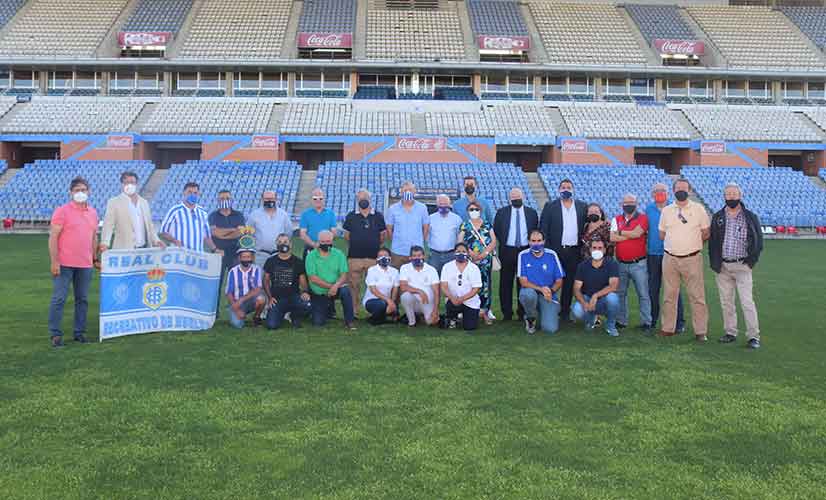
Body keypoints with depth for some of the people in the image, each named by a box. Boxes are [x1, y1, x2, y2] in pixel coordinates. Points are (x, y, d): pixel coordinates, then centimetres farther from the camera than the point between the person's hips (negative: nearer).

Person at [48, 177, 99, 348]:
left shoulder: (93, 212, 12)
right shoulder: (62, 211, -4)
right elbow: (53, 237, -8)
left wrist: (96, 258, 16)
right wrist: (54, 261, -14)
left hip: (85, 265, 5)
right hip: (64, 264, -5)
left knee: (82, 299, 9)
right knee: (59, 298, -1)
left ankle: (79, 332, 18)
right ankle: (55, 334, 7)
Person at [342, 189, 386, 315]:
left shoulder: (378, 216, 9)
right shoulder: (351, 216, 8)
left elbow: (382, 236, 12)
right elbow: (346, 235, 11)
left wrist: (376, 246, 4)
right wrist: (356, 243, 3)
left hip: (374, 256, 0)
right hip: (354, 257, 0)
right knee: (354, 285, 2)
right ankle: (353, 311, 12)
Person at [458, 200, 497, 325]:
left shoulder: (487, 226, 11)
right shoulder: (464, 226, 7)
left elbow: (493, 241, 3)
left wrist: (484, 253, -11)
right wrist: (471, 253, -14)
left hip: (486, 260, 1)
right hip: (470, 260, -1)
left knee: (486, 285, -2)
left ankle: (484, 311, 6)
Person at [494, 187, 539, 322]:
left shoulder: (532, 213, 7)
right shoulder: (502, 212, 5)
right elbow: (496, 230, 7)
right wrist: (502, 243, 3)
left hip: (526, 251, 0)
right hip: (507, 251, 0)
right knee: (506, 283, 3)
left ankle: (523, 313, 12)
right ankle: (507, 313, 12)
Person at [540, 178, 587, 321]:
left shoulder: (582, 206, 9)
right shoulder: (550, 206, 2)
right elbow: (543, 228, -1)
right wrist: (547, 248, -7)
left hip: (574, 251, 2)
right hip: (555, 250, -2)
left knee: (569, 282, 7)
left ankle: (565, 311, 17)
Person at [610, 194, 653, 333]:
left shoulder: (642, 218, -1)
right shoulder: (616, 219, 8)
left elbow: (636, 233, -18)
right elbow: (612, 238, -7)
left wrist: (620, 232, -5)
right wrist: (632, 235, -10)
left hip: (638, 264, -3)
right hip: (621, 264, 4)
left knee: (643, 294, -1)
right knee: (620, 293, 9)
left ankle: (646, 323, 5)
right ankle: (621, 321, 19)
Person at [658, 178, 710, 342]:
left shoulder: (698, 209, 2)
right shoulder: (666, 211, 9)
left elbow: (706, 233, 5)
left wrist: (692, 243, 3)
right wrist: (678, 242, 8)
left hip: (692, 258, -3)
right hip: (670, 259, 3)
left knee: (697, 296, -1)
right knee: (669, 295, 9)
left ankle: (700, 331, 5)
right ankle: (668, 328, 18)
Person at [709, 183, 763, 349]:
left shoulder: (751, 217, 1)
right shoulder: (717, 217, 8)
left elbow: (758, 241, 3)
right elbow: (712, 241, 10)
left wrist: (751, 261, -5)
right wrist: (714, 263, 2)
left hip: (742, 266, -3)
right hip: (722, 267, 3)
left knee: (747, 302, -7)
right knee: (726, 302, 8)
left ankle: (753, 336, -2)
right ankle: (730, 333, 17)